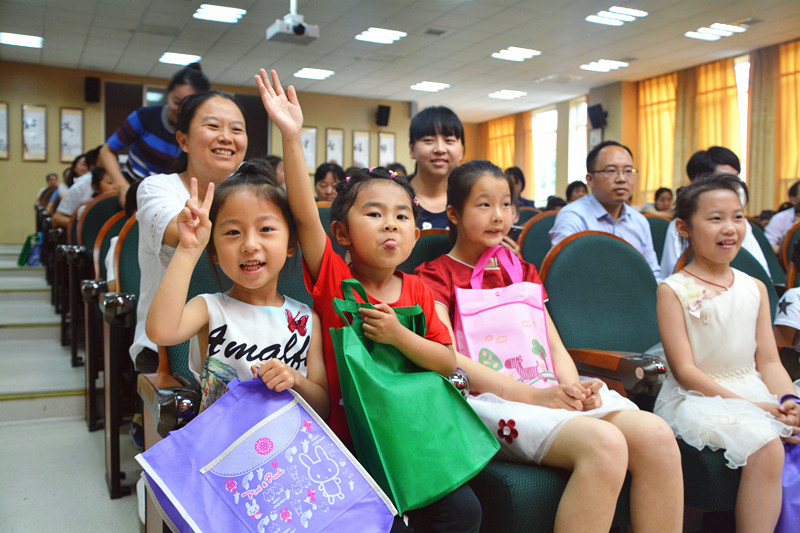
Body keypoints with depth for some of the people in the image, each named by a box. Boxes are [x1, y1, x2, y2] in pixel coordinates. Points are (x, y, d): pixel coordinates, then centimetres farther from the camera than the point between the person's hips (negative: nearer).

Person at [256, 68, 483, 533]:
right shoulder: (333, 280, -7)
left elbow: (448, 362, 0)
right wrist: (292, 136, -29)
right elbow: (305, 215, -21)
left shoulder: (417, 290, 2)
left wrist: (398, 335, -17)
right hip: (348, 443, -3)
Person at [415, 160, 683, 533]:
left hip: (549, 391, 6)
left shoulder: (522, 272, 26)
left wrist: (574, 387, -5)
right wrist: (534, 395, -17)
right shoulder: (434, 275, 6)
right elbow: (448, 359, -9)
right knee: (604, 444, -32)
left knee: (656, 436, -21)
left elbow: (555, 346, 19)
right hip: (489, 397, -6)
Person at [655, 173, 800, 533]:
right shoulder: (673, 290, -5)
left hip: (754, 393, 6)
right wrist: (748, 406, -17)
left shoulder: (755, 288, 12)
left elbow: (768, 361, 10)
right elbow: (685, 371, -10)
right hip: (696, 397, -6)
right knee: (767, 446, -29)